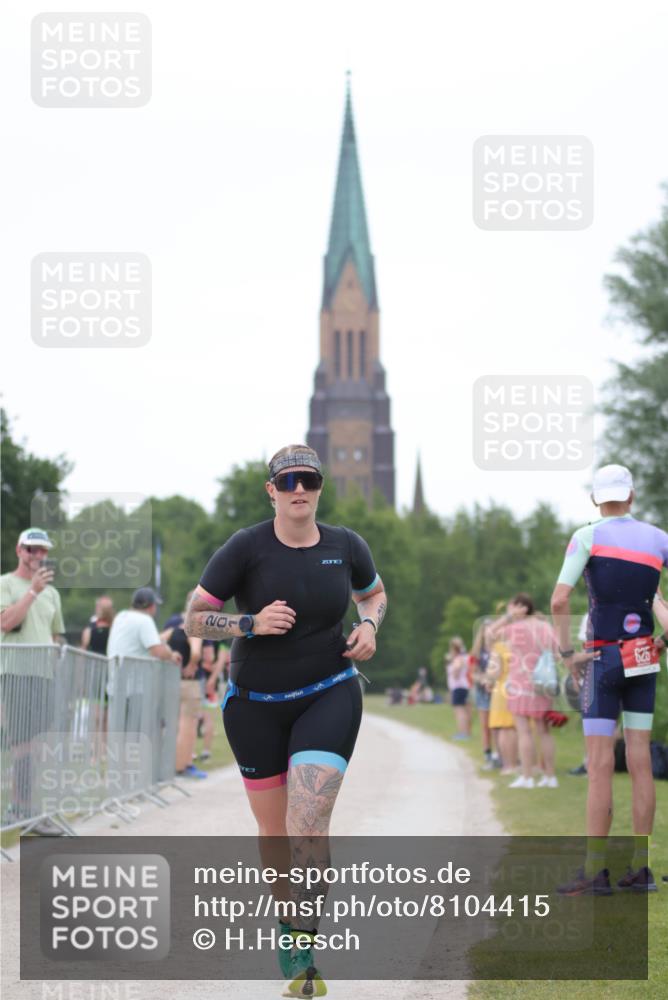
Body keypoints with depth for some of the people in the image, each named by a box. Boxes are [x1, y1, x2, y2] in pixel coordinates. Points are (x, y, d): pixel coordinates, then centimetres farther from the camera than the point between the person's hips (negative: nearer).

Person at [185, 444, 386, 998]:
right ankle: (287, 923, 36)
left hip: (329, 697, 0)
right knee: (275, 833, 9)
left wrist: (369, 627, -3)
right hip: (256, 705, 0)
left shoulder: (345, 546, -3)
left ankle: (305, 955, -6)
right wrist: (251, 623, -24)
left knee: (309, 826, -16)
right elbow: (194, 618, -8)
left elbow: (374, 592, 18)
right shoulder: (246, 548, -12)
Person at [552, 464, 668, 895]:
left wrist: (567, 653, -7)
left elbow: (560, 600, -16)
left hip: (603, 659, -4)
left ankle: (595, 871, -6)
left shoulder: (589, 536, -7)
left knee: (600, 766, -5)